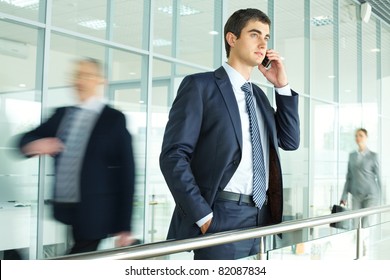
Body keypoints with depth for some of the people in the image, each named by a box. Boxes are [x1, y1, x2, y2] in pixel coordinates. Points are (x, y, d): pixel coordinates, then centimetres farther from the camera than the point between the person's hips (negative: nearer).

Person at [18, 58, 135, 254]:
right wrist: (33, 145, -14)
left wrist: (124, 226, -8)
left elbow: (126, 172, -5)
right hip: (65, 211, 5)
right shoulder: (62, 114, 12)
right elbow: (27, 139, 13)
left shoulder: (114, 119, -3)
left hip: (94, 215, -5)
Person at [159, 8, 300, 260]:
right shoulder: (200, 85, -4)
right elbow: (173, 155, -11)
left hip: (263, 218, 7)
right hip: (221, 218, -7)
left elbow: (290, 141, 14)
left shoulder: (258, 94, 19)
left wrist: (282, 86, 8)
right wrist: (203, 216, -17)